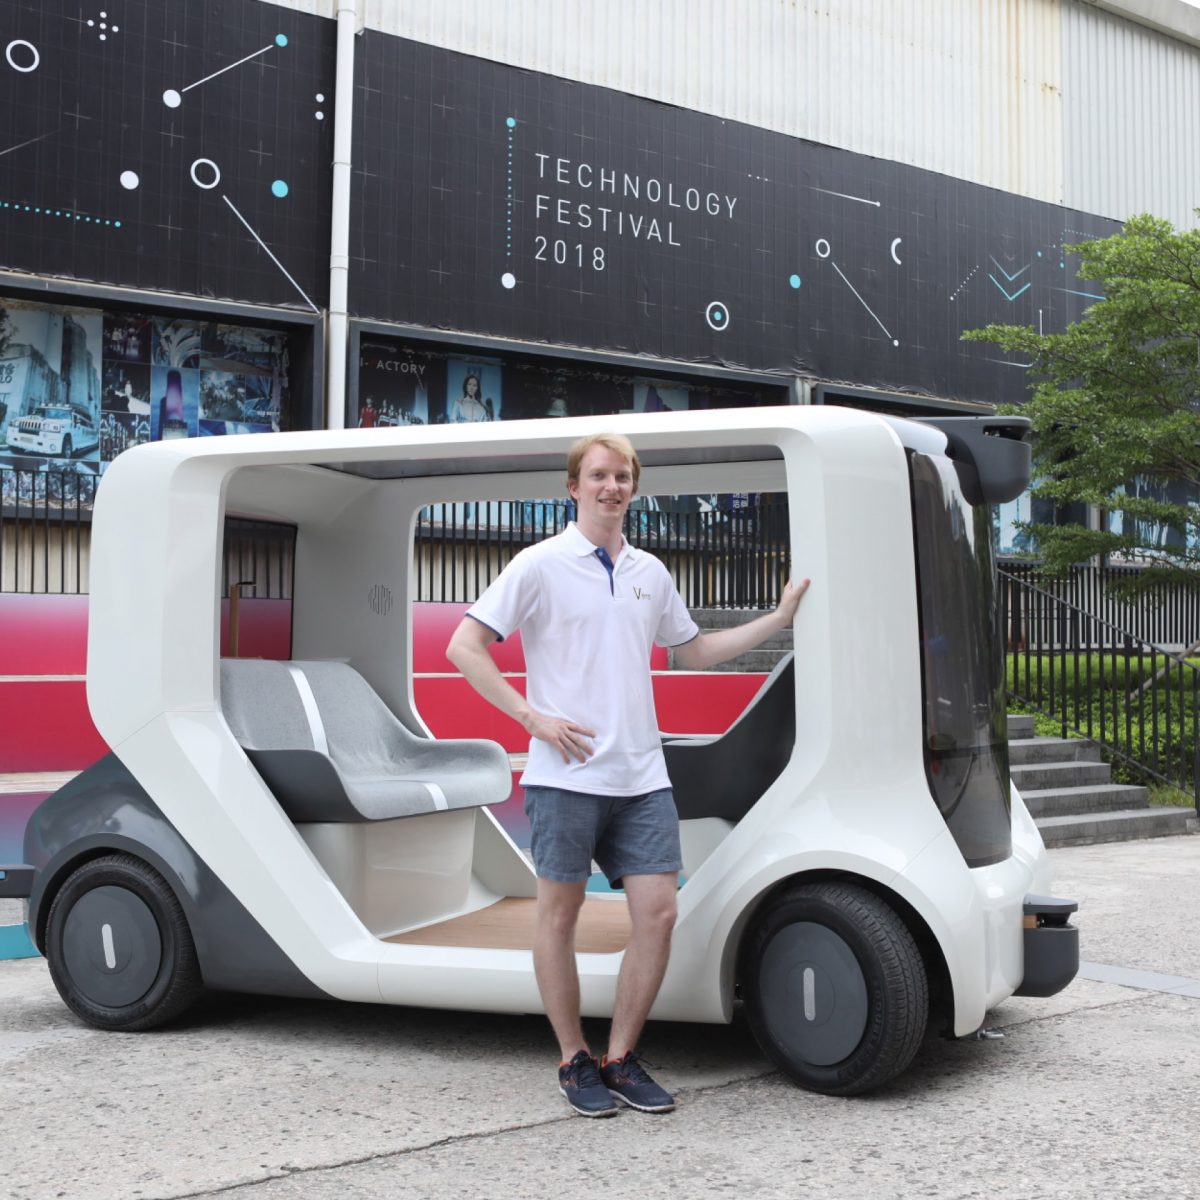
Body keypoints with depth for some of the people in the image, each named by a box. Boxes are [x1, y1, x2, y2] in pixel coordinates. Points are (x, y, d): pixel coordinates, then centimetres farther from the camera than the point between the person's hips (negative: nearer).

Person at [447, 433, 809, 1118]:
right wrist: (533, 716, -12)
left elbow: (692, 651, 27)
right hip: (568, 774, -5)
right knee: (561, 916, 4)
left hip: (642, 777, 5)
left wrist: (779, 619, 22)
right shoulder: (541, 565, -4)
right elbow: (464, 648, -6)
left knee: (658, 913, 0)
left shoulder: (650, 573, 14)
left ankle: (623, 1058, 15)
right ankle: (575, 1062, 18)